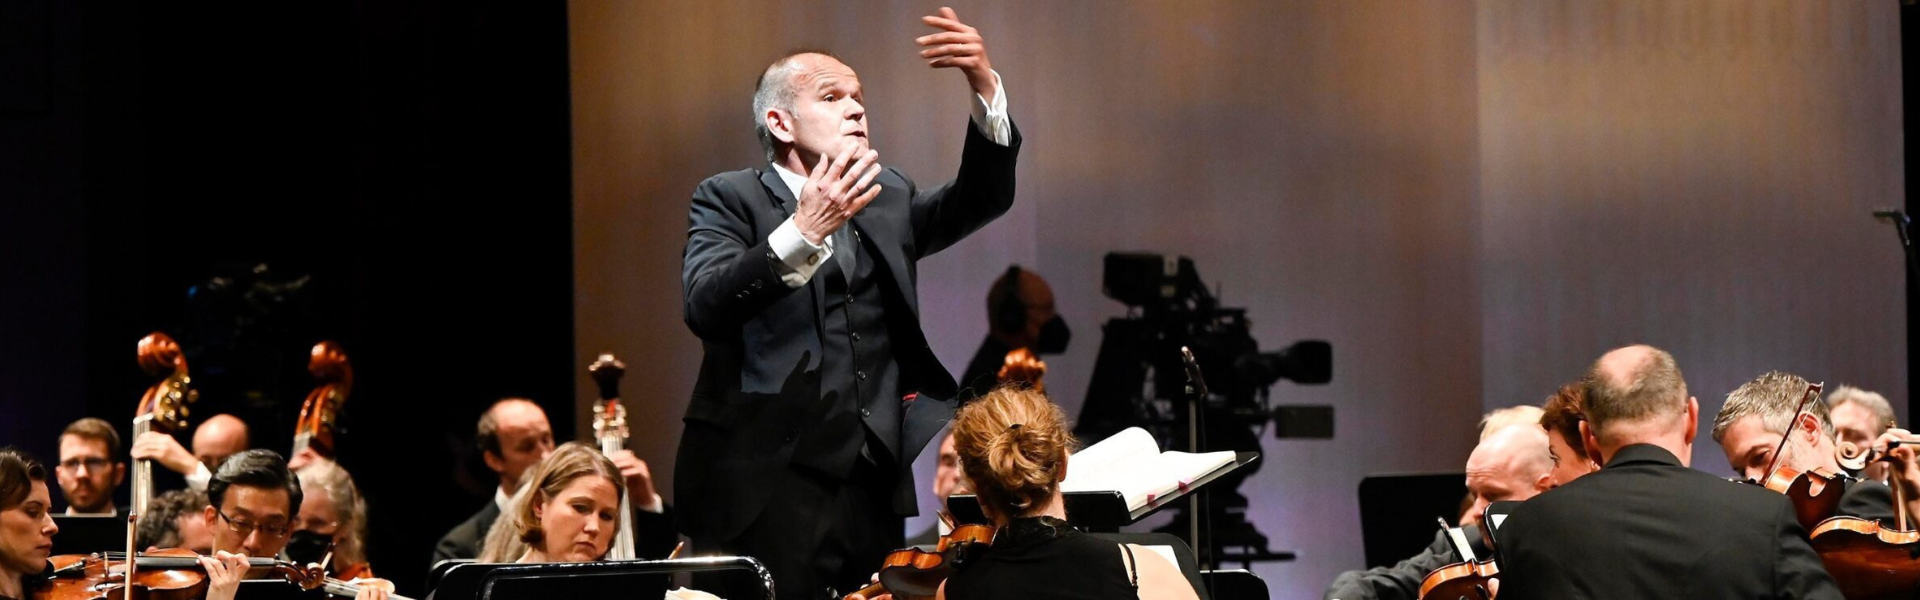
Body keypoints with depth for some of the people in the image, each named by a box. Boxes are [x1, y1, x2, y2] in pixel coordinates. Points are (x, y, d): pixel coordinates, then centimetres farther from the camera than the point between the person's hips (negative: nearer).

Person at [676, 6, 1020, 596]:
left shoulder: (887, 199, 19)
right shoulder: (729, 199, 3)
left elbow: (982, 197, 3)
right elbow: (705, 306, -15)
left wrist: (984, 86, -13)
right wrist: (803, 232, -29)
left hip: (872, 491, 5)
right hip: (765, 487, -5)